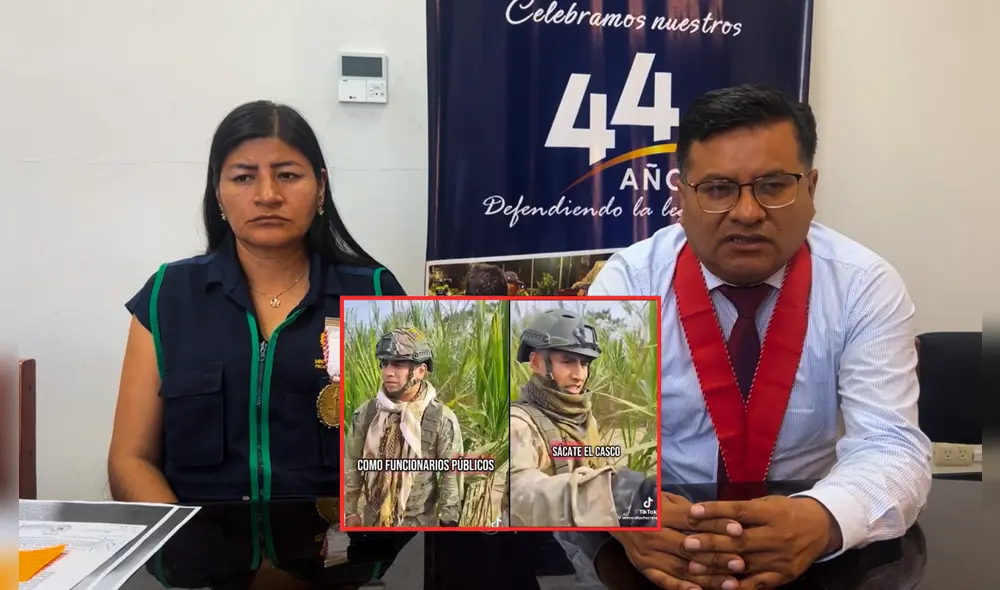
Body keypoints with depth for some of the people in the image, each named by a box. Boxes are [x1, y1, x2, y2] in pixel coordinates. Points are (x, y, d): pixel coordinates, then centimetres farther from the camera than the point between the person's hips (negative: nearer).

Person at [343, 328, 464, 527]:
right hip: (374, 518, 3)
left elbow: (451, 476, -9)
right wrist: (349, 511, 5)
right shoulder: (366, 413, -7)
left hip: (419, 521, -3)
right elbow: (351, 464, 3)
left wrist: (448, 522, -7)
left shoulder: (442, 418, -15)